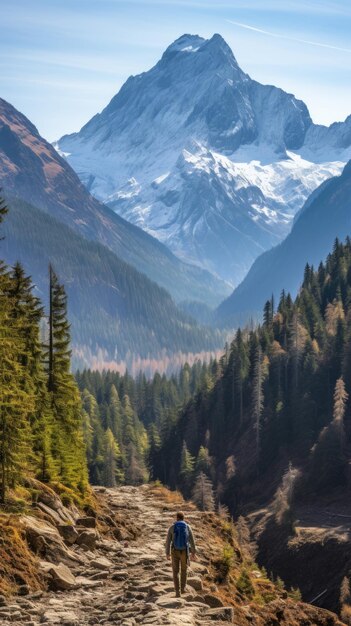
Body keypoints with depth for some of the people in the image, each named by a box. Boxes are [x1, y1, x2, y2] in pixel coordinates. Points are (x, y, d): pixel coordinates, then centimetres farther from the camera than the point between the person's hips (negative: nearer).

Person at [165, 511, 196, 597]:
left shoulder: (172, 527, -4)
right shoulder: (187, 527, -3)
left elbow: (168, 541, -2)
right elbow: (192, 540, -1)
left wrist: (167, 553, 10)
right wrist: (193, 552, 9)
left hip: (175, 552, -1)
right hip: (184, 552, 1)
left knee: (176, 572, 8)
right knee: (184, 569, 25)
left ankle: (178, 592, -2)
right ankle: (182, 588, 32)